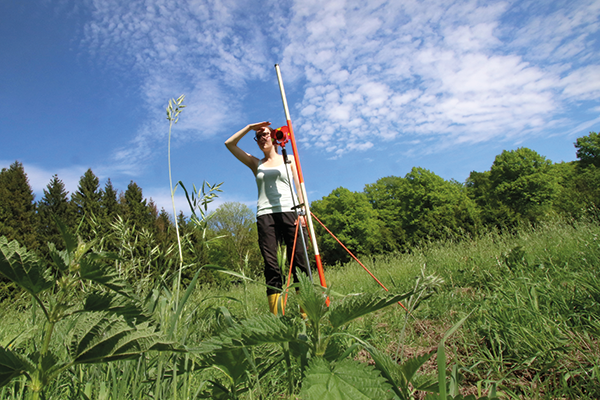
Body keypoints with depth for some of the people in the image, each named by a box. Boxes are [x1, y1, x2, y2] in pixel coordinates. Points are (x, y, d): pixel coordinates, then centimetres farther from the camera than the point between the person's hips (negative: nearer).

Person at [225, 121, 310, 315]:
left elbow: (299, 186, 10)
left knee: (299, 261, -8)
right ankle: (275, 315, -5)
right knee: (271, 265, -6)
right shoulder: (256, 164, 21)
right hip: (265, 215, 1)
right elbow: (229, 143, 16)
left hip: (289, 212, -1)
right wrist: (249, 127, 12)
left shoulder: (288, 160, 19)